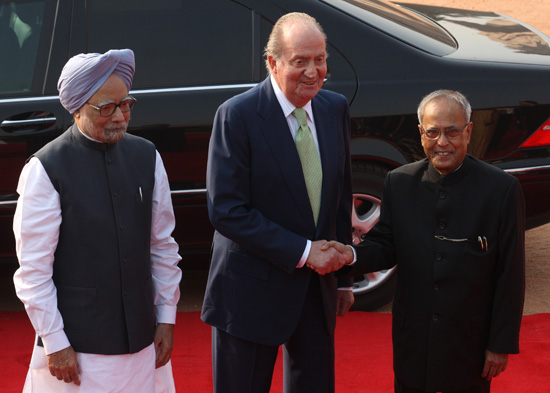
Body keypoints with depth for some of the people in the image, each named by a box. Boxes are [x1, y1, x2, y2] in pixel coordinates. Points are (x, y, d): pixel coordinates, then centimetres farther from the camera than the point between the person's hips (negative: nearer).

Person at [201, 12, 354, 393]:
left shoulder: (336, 108, 3)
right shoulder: (237, 116, -15)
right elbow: (226, 211, -19)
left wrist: (342, 276, 13)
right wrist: (302, 252, -20)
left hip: (317, 288, 5)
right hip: (252, 291, -5)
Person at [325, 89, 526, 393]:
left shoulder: (501, 188, -8)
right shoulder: (399, 182, 2)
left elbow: (510, 274, -7)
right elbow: (386, 247, 5)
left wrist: (501, 345, -7)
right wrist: (352, 255, -18)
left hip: (471, 346, -2)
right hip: (413, 341, 3)